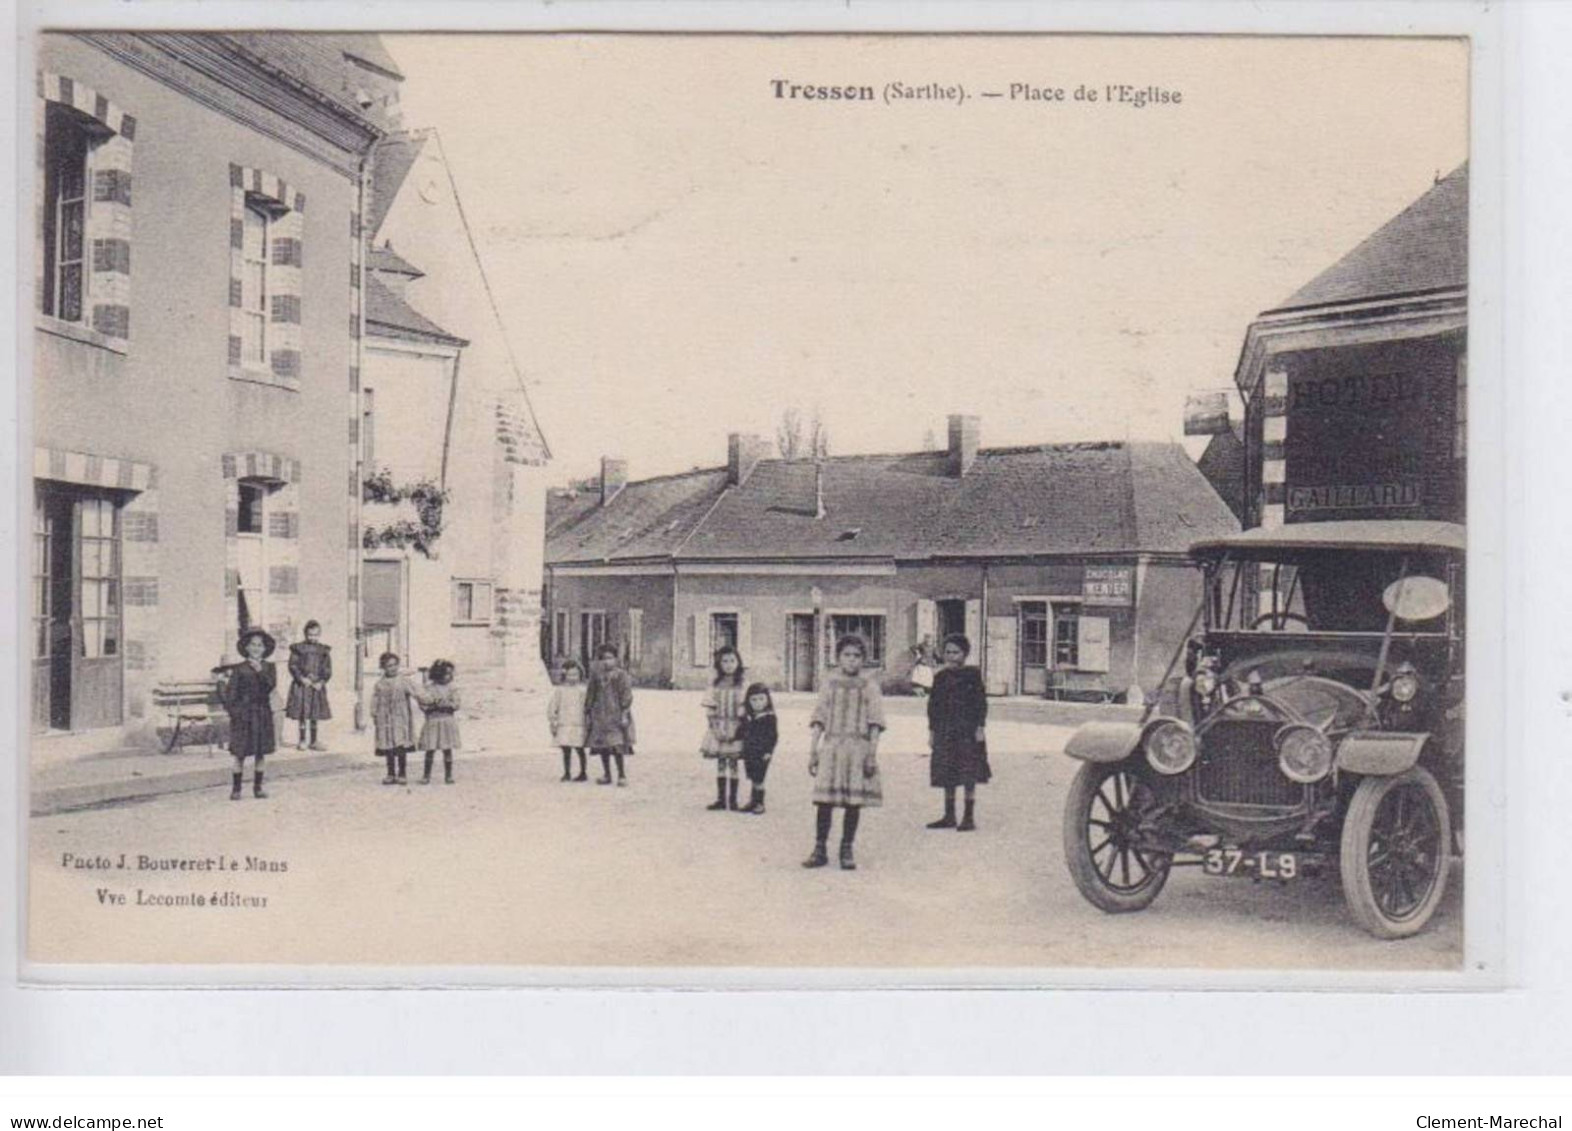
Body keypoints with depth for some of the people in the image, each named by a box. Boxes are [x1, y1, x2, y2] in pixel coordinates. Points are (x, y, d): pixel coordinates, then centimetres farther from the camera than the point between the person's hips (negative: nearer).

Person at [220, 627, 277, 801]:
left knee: (260, 753, 6)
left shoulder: (269, 668, 5)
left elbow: (272, 686, -11)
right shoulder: (238, 669, -1)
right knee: (240, 754, -2)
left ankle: (258, 787, 16)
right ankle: (236, 788, 5)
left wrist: (261, 672, -22)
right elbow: (232, 692, -3)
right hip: (243, 713, -2)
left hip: (262, 713, 3)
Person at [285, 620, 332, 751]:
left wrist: (321, 682, -10)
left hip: (317, 685, 2)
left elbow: (328, 669, 5)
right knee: (302, 714, 1)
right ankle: (302, 741, 10)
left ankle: (313, 741, 15)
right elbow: (293, 666, -5)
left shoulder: (324, 651, 6)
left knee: (315, 715, 7)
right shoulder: (298, 649, -1)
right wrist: (302, 678, -17)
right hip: (301, 685, -2)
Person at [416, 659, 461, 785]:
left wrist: (444, 704, -17)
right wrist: (435, 705, -18)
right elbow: (423, 704, -6)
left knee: (447, 750, 4)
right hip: (432, 722, -1)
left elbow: (455, 705, -5)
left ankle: (448, 775, 12)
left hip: (448, 722, 1)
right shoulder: (428, 688, 0)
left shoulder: (452, 688, 3)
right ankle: (426, 775, 8)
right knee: (430, 750, 0)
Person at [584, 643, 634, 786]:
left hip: (615, 714, -5)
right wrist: (587, 713, 13)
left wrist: (624, 714, -14)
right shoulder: (595, 676, 9)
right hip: (600, 715, 5)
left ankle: (622, 775, -3)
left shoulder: (621, 675, -4)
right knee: (602, 747, 7)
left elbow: (626, 696, -7)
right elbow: (590, 695, 15)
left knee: (617, 746, -10)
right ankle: (607, 775, 16)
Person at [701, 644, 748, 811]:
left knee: (733, 763, 1)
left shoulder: (741, 685, -2)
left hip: (735, 728, -2)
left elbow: (744, 710, -5)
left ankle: (732, 799, 6)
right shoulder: (715, 685, 4)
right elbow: (710, 709, 3)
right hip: (718, 728, 2)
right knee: (720, 764, 6)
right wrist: (715, 728, -9)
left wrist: (738, 729, -14)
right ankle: (720, 799, 10)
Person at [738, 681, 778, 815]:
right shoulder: (747, 717, 10)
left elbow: (773, 735, -9)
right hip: (749, 753, 6)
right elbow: (742, 733, 17)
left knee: (758, 779, -5)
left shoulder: (769, 717, -7)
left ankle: (760, 803, 4)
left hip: (762, 754, -6)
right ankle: (752, 801, 19)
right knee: (751, 778, 11)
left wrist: (769, 751, -15)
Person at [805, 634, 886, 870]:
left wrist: (872, 754, -7)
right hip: (831, 747, 1)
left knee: (854, 802, 0)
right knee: (824, 800, -3)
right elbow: (819, 720, 10)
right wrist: (813, 751, 4)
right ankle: (820, 850, 5)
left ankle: (847, 850, 12)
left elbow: (875, 724, 1)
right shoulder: (830, 685, 10)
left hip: (858, 749, -1)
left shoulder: (869, 687, 5)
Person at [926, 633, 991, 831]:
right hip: (945, 731, 4)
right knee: (947, 777, 8)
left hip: (967, 732, -4)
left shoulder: (973, 675, -1)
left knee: (969, 777, -2)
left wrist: (980, 728, -8)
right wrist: (932, 731, 10)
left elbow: (981, 703, -2)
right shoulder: (941, 677, 9)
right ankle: (949, 816, 16)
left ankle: (969, 818, 5)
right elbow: (933, 704, 13)